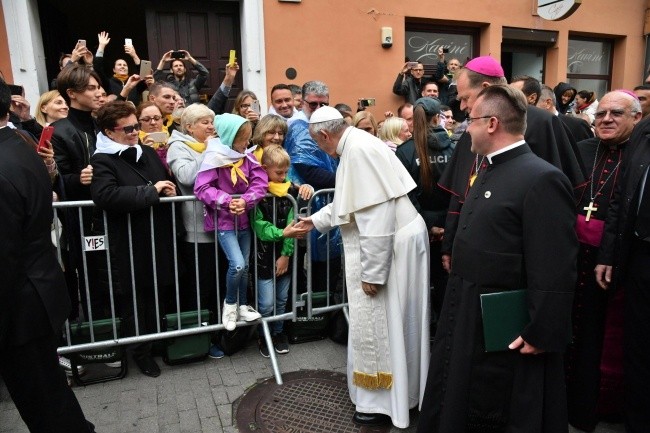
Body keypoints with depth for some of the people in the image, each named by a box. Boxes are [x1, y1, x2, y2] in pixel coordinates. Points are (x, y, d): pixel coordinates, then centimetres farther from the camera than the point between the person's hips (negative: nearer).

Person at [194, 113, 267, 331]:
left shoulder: (247, 157, 1)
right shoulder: (214, 158, -14)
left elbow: (260, 183, -6)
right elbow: (201, 188, -19)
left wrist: (245, 201, -22)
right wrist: (227, 201, -27)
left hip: (243, 219, 6)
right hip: (223, 221, -6)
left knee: (245, 266, 12)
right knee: (237, 265, -16)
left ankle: (242, 306, 30)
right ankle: (230, 303, 11)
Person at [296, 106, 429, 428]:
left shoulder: (358, 150, -21)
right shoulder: (355, 145, 12)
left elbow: (377, 216, -27)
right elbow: (351, 201, 24)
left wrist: (371, 272, -22)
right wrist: (315, 220, 30)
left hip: (389, 248, -10)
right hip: (391, 242, 10)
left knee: (377, 325, 3)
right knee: (382, 323, 21)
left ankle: (383, 402, 21)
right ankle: (397, 391, 39)